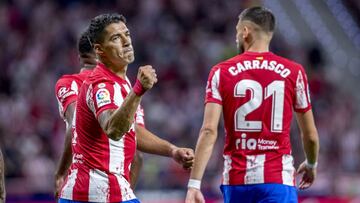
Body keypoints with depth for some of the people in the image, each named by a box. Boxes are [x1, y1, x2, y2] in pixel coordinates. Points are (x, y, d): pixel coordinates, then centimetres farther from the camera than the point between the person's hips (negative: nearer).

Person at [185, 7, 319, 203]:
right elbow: (310, 135, 10)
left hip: (236, 179, 2)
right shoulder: (294, 72, 3)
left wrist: (194, 185, -10)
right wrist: (311, 165, 32)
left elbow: (209, 131, -8)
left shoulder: (222, 72, 2)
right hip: (278, 179, -2)